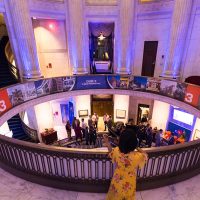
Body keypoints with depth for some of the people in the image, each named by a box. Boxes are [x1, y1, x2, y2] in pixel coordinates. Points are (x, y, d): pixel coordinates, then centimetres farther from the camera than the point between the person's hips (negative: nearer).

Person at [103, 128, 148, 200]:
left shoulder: (116, 151, -27)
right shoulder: (138, 156, -34)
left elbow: (110, 152, -1)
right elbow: (145, 155, -9)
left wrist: (107, 141, 3)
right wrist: (137, 148, -7)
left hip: (117, 181, 2)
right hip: (129, 184, -1)